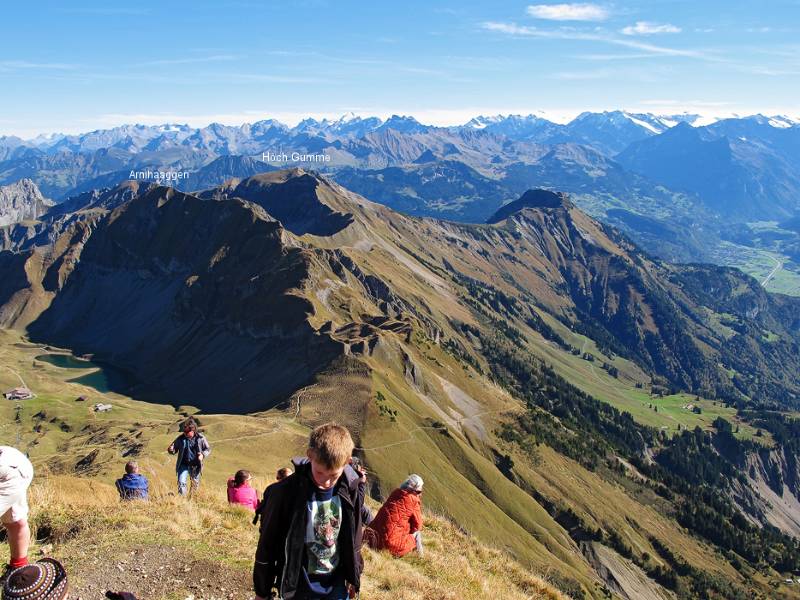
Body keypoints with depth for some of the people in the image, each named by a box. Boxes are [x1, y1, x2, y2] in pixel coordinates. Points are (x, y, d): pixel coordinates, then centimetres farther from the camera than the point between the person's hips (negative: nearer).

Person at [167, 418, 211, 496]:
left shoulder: (200, 438, -8)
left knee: (195, 484, 14)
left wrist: (203, 455, -19)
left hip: (195, 466, 0)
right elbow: (174, 450, 5)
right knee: (181, 483, -14)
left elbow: (208, 449, 2)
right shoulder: (181, 438, -5)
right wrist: (171, 450, -19)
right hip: (183, 465, 0)